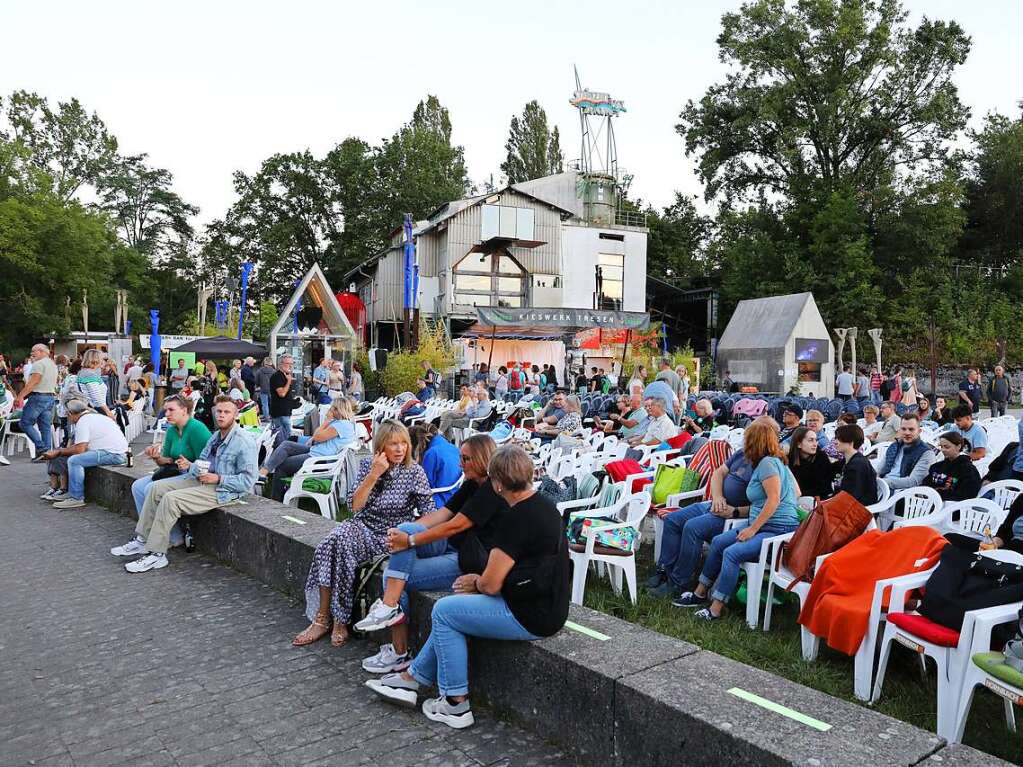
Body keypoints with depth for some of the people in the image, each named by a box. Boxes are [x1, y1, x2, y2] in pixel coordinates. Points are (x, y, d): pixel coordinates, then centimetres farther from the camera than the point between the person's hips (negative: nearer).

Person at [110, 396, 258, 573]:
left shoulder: (244, 442, -16)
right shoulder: (216, 435, 14)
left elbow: (248, 480, -19)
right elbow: (202, 462, 21)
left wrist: (218, 478, -21)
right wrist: (189, 465, -1)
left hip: (223, 490, -10)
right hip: (200, 479, 10)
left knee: (171, 498, -23)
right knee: (156, 487, 1)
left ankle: (156, 555, -13)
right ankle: (142, 540, 6)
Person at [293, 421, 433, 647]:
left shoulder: (415, 472, -5)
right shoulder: (368, 465, 3)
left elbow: (429, 513, -4)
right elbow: (354, 505, -4)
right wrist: (374, 474, -13)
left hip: (391, 537, -3)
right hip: (362, 526, 3)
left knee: (341, 547, -27)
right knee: (334, 542, -28)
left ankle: (332, 618, -14)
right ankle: (322, 617, -19)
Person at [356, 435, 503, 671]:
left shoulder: (493, 490, -17)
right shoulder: (472, 484, 13)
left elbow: (454, 526, -21)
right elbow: (442, 513, 6)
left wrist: (410, 541, -19)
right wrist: (404, 532, -8)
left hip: (474, 561, -9)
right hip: (453, 547, 9)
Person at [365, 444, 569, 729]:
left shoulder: (517, 519, -24)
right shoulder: (543, 504, 6)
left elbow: (491, 585, -18)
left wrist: (476, 582, 4)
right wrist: (480, 579, 10)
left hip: (531, 617, -10)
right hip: (547, 604, 10)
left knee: (444, 610, 3)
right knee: (452, 609, 17)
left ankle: (456, 704, 12)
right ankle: (413, 677, 26)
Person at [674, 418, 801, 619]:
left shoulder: (767, 462, -13)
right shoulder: (776, 461, 16)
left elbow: (774, 500, -20)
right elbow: (797, 493, 17)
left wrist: (753, 528, -16)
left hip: (778, 530, -10)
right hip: (762, 526, 10)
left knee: (732, 553, -24)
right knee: (718, 542, 6)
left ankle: (716, 609, -18)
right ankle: (701, 593, 14)